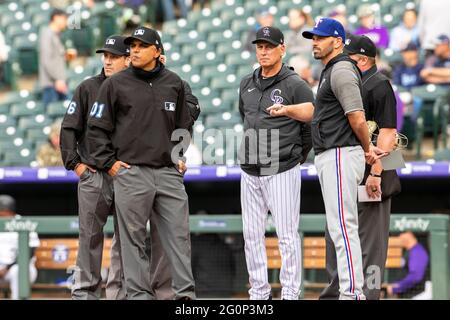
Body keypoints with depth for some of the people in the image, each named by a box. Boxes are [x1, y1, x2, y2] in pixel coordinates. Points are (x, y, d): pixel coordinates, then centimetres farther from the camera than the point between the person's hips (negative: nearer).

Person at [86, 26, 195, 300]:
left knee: (179, 235, -1)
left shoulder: (174, 84, 11)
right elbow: (97, 127, 3)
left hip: (169, 173, 3)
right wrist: (109, 163, -3)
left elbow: (185, 125, 22)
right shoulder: (116, 84, 1)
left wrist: (181, 156, 13)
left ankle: (186, 293, 0)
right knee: (134, 238, -2)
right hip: (131, 173, -2)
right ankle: (139, 294, 3)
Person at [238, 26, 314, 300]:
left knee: (287, 234, -5)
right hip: (250, 171, 6)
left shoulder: (295, 85, -8)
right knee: (252, 234, 8)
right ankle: (259, 292, 15)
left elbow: (313, 125, -4)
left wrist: (298, 155, 5)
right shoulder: (247, 84, 11)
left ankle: (290, 293, -1)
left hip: (282, 172, -6)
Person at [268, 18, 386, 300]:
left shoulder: (341, 70, -12)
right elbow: (318, 111, 30)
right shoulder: (330, 72, 21)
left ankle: (352, 292, -17)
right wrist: (287, 110, 19)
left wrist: (367, 149, -6)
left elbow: (357, 118, -19)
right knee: (341, 228, 12)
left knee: (343, 227, -14)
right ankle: (352, 292, 16)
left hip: (341, 156, -11)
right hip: (330, 158, 11)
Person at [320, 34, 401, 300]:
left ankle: (368, 294, -1)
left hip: (369, 176, -10)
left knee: (370, 241, -4)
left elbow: (387, 132, -20)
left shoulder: (379, 85, -12)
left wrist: (376, 173, -24)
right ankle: (334, 293, 21)